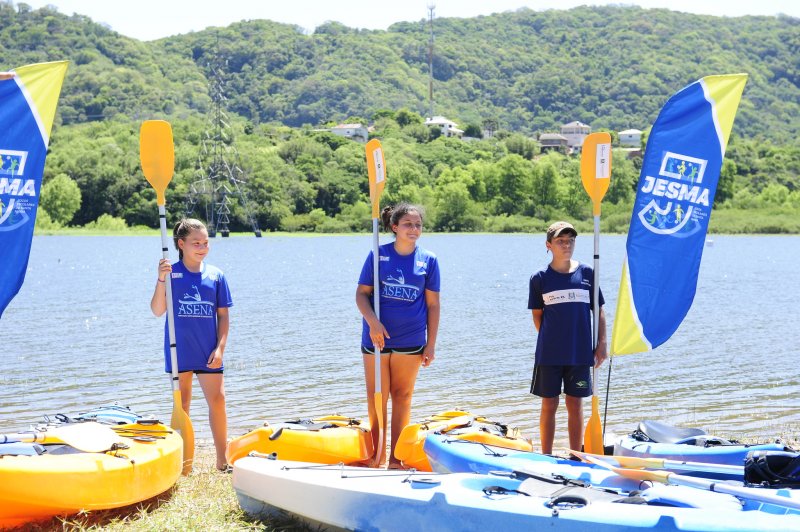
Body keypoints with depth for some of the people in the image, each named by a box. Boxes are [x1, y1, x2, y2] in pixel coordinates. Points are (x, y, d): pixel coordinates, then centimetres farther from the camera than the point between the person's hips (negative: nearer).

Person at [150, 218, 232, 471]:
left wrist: (220, 348, -4)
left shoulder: (216, 275, 2)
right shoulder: (171, 273, -3)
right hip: (179, 351, -1)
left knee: (217, 400, -1)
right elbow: (158, 311, -10)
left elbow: (223, 315, 5)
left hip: (208, 352, 1)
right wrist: (161, 280, -23)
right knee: (181, 403, 9)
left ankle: (222, 460, 9)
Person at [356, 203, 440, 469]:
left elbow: (433, 303, 3)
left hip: (411, 340, 0)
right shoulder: (378, 255, -1)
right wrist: (372, 322, -17)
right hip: (377, 336, 0)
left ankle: (396, 456, 13)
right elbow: (362, 293, -1)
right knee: (377, 396, 5)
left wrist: (431, 344, 1)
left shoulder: (428, 260, 1)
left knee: (402, 397, 7)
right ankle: (377, 454, 15)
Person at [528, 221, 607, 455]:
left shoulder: (587, 273, 3)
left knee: (575, 405, 7)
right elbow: (537, 315, 7)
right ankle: (546, 457, 15)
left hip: (580, 353, 1)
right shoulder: (540, 278, 1)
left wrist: (602, 343, 1)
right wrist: (549, 339, -1)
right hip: (549, 354, -1)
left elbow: (599, 311, 6)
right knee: (549, 405, 6)